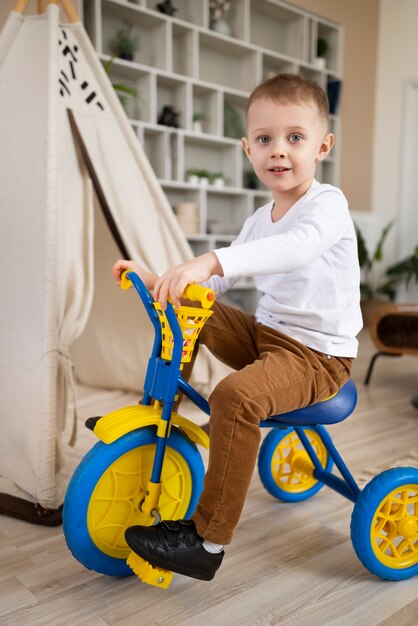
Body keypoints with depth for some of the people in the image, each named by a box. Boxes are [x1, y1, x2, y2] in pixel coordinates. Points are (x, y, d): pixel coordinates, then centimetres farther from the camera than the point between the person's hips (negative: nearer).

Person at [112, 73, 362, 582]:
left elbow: (300, 246, -37)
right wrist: (156, 281, -2)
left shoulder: (327, 204, -12)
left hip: (317, 355, -7)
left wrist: (211, 261, -49)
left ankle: (208, 540, -18)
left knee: (236, 396, -32)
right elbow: (216, 284, 13)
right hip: (264, 333, 8)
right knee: (187, 311, 0)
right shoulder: (259, 221, 11)